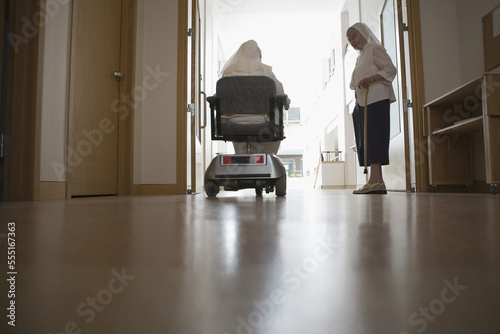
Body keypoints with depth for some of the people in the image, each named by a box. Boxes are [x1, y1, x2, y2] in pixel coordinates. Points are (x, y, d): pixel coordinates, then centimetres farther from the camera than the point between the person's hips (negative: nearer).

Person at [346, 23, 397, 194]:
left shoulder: (374, 49, 2)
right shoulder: (360, 57, 27)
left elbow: (391, 69, -10)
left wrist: (370, 79, -22)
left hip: (376, 100, -9)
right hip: (363, 103, 9)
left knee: (373, 138, -16)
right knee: (366, 141, 2)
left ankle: (375, 180, -19)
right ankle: (377, 181, 3)